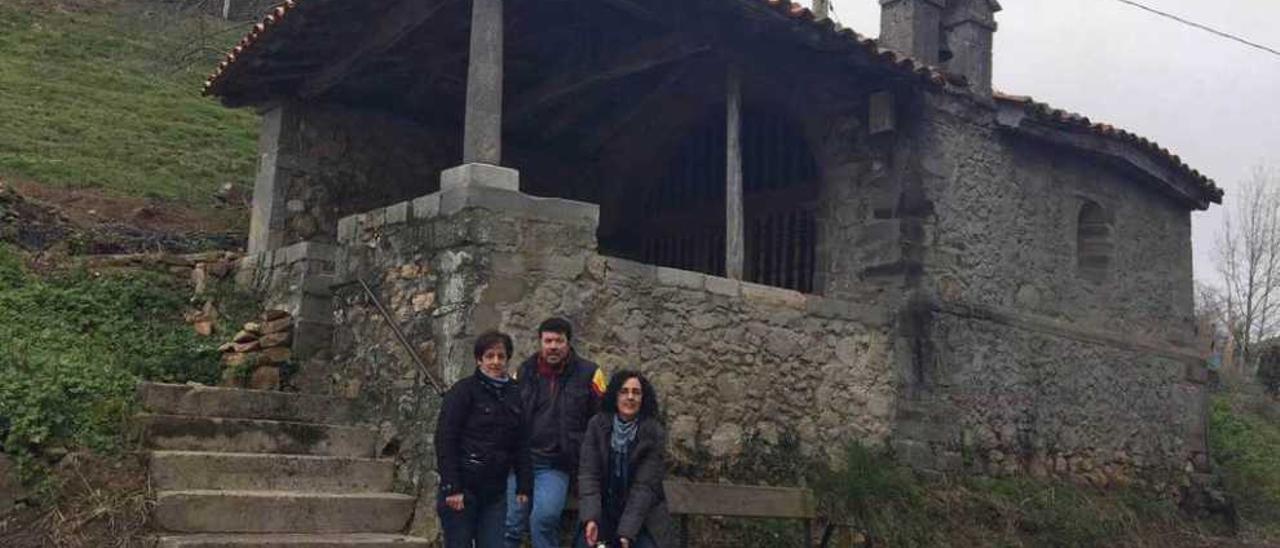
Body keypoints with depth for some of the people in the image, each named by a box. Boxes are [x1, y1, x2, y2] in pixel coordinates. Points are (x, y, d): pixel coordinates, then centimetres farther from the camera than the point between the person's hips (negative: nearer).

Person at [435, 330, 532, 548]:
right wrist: (451, 488, -16)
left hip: (495, 491, 5)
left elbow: (520, 446, 14)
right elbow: (444, 440, -11)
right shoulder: (464, 390, -5)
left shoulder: (513, 395, 11)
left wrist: (524, 487, 7)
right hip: (463, 488, -5)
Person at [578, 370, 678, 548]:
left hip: (642, 516, -1)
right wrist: (590, 518, -23)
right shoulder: (597, 425, -6)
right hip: (604, 512, 1)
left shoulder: (654, 434, -11)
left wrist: (627, 531, -24)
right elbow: (588, 475, -10)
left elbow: (645, 486, -15)